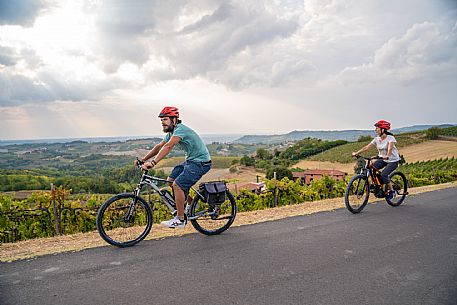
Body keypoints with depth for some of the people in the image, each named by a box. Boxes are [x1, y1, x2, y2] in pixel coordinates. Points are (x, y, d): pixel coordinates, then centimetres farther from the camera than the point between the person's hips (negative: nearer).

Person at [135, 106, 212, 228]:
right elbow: (159, 146, 10)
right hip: (190, 160, 10)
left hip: (200, 162, -10)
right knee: (170, 181, 6)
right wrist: (143, 159, 0)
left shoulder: (180, 129, -23)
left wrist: (153, 163, -43)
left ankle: (180, 220, -6)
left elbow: (168, 147, -36)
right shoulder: (171, 132, 9)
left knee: (177, 185, -17)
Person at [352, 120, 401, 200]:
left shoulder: (390, 138, -18)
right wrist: (356, 153, -20)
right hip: (382, 159, 6)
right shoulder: (377, 139, -2)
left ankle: (391, 191, -2)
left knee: (383, 174, -25)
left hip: (393, 160, -6)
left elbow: (390, 148, -36)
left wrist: (387, 156, -55)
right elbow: (367, 147, -9)